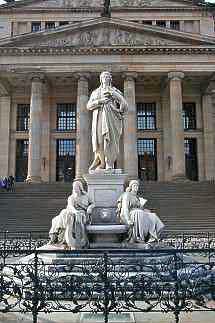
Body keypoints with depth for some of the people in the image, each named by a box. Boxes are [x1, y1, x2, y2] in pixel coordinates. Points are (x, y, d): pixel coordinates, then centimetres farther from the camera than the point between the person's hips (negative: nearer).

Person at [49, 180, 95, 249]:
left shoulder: (85, 196, 20)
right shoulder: (71, 197, 17)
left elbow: (92, 204, 18)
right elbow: (70, 206, -2)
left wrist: (89, 208, -6)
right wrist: (74, 211, -25)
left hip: (83, 214, -2)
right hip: (73, 213, 2)